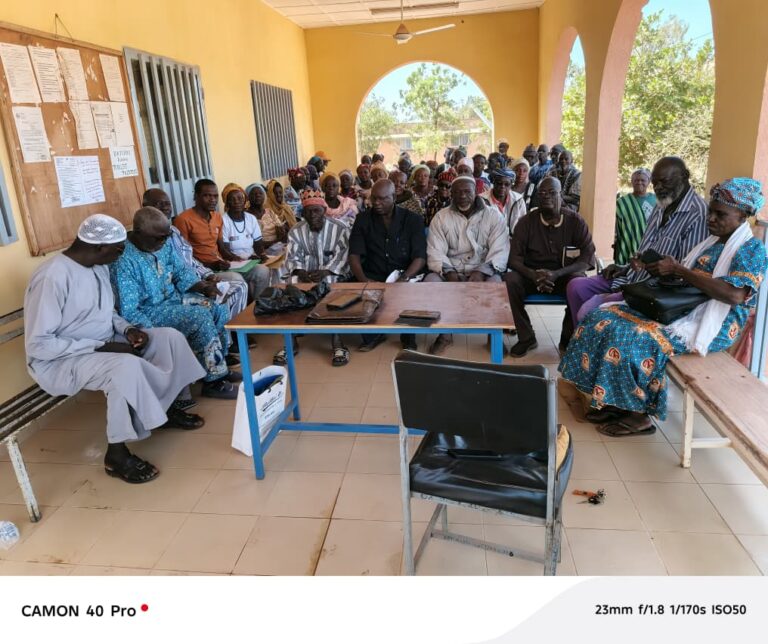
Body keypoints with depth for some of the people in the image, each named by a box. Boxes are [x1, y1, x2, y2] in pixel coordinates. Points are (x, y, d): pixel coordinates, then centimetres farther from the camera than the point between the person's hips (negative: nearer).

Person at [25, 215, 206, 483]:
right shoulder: (52, 277, -24)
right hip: (59, 362, -8)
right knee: (126, 366, -36)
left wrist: (127, 329, -5)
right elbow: (38, 345, -25)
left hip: (103, 345, 8)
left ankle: (165, 409, 13)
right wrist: (100, 347, -25)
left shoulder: (99, 267, 2)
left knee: (169, 337, -4)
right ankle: (116, 453, -19)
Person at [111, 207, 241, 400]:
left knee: (219, 309, -6)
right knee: (201, 317, -25)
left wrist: (202, 286, -11)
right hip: (150, 311, -8)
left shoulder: (163, 245, -4)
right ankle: (213, 380, -13)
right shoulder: (123, 261, -26)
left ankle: (217, 366, 9)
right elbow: (128, 312, -26)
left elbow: (181, 272, 9)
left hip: (173, 297, 8)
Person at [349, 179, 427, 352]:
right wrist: (363, 279, -25)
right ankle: (373, 334, 2)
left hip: (405, 275, -1)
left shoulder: (413, 220, 0)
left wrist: (405, 278, -28)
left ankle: (408, 338, -2)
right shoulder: (363, 219, 4)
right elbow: (354, 255, -5)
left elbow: (420, 257, -9)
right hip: (373, 277, 2)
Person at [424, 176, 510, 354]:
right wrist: (449, 271, -23)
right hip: (451, 271, 2)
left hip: (484, 271, -1)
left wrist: (481, 272, -26)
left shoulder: (493, 215, 0)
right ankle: (445, 334, -8)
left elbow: (500, 251, -9)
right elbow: (435, 252, -4)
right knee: (429, 282, -27)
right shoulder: (441, 217, 4)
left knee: (495, 284, -34)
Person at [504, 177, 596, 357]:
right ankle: (526, 338, -13)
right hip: (532, 274, 1)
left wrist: (556, 274, -27)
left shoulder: (575, 220, -5)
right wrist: (533, 275, -29)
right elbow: (514, 258, -7)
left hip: (565, 274, -1)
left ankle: (568, 339, -9)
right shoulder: (527, 221, -3)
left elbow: (588, 258, -10)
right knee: (509, 281, -29)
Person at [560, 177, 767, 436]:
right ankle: (619, 402, -6)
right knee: (604, 318, -9)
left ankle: (639, 415, -13)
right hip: (683, 308, 8)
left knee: (633, 335, -30)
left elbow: (735, 294, -24)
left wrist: (678, 270, -23)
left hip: (712, 326, -8)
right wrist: (665, 269, -5)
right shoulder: (711, 242, 18)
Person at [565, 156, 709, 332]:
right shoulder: (662, 206, 12)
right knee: (576, 287, 2)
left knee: (588, 311, -23)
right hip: (631, 278, 9)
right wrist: (626, 268, 7)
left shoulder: (697, 214, -17)